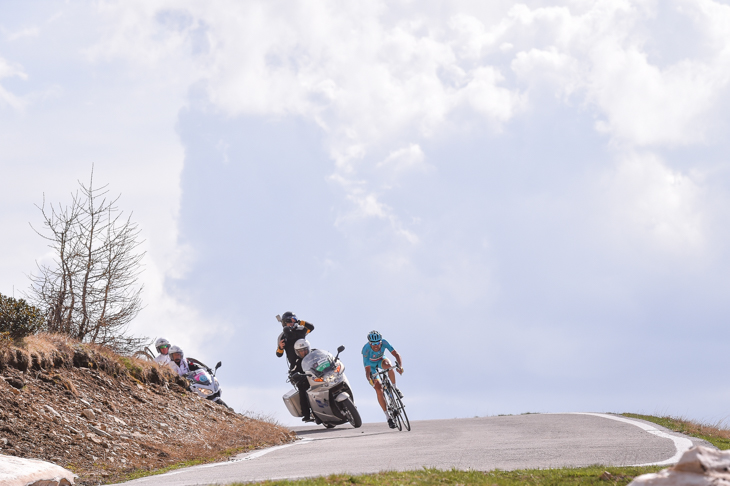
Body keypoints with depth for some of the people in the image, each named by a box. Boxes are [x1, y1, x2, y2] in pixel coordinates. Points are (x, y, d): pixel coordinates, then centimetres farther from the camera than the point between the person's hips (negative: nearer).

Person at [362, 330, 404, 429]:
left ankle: (395, 388, -15)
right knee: (379, 389, -17)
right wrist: (369, 379, -56)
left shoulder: (384, 343, -30)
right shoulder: (366, 350, -36)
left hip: (381, 360, 2)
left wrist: (400, 366, -50)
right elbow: (367, 369, -36)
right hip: (371, 365, -2)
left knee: (388, 365, -37)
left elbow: (396, 354, -31)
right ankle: (388, 416, -10)